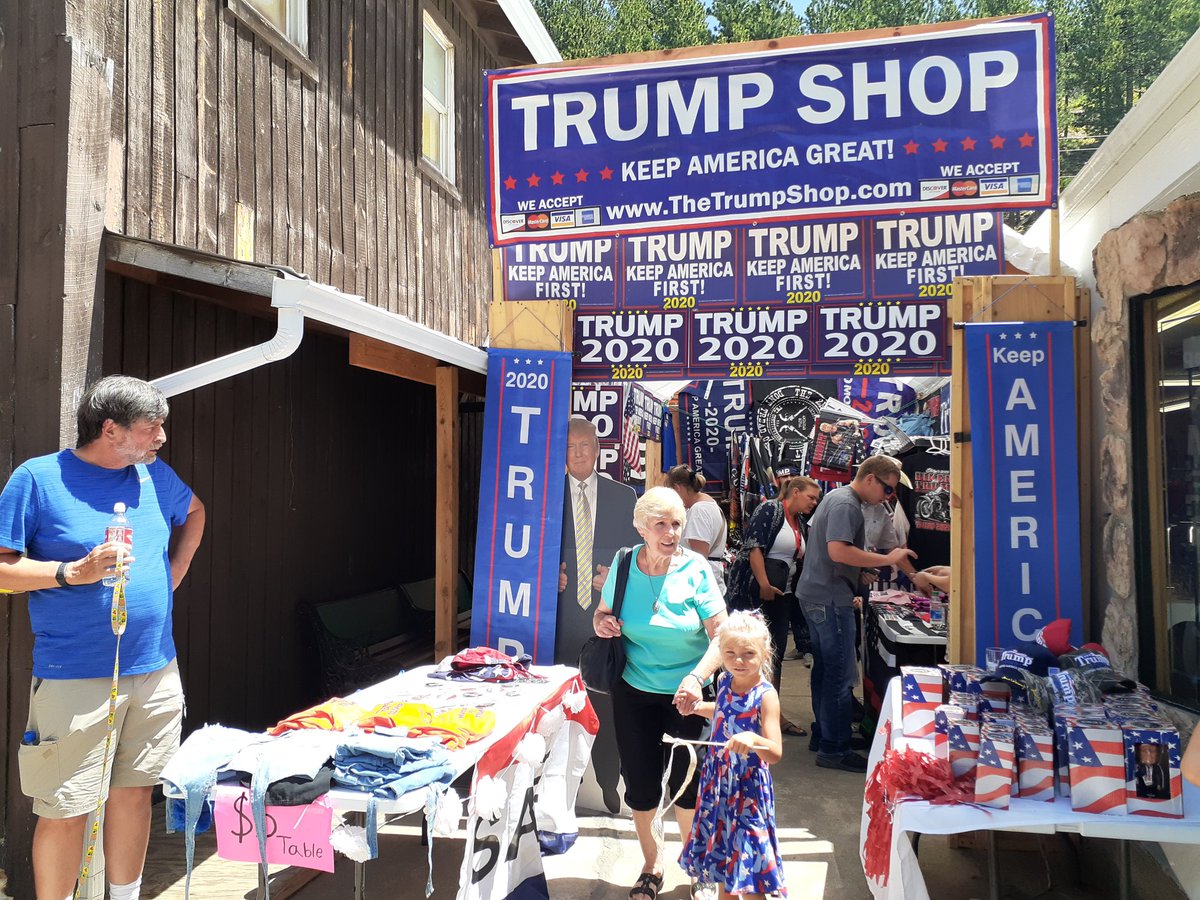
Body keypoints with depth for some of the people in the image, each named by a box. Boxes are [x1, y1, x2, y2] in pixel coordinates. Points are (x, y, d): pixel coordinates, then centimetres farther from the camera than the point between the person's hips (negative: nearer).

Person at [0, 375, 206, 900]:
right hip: (75, 679, -5)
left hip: (156, 672, 5)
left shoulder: (156, 476, 7)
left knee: (134, 793, 16)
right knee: (65, 811, 3)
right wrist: (73, 572, -21)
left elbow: (195, 511, 27)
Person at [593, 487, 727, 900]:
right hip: (635, 693, 2)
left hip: (686, 694, -2)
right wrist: (602, 622, -17)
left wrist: (696, 677, -34)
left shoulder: (695, 568, -15)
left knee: (686, 785, 8)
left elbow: (722, 634, -18)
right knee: (640, 784, 11)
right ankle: (651, 864, 38)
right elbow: (602, 614, 7)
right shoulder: (624, 564, -9)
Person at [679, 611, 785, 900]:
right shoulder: (724, 681, -4)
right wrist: (698, 707, 7)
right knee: (720, 845, 22)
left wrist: (753, 739, -48)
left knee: (746, 850, 4)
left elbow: (775, 754, -30)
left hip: (748, 786, -7)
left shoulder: (765, 695, -23)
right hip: (717, 776, 7)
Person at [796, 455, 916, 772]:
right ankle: (834, 750, 3)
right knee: (840, 675, -4)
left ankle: (823, 734, 29)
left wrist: (861, 571, 20)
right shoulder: (846, 505, -17)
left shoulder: (836, 497, 15)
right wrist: (887, 559, -21)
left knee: (825, 669, 18)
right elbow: (838, 551, -29)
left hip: (816, 596, 11)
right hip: (830, 600, -11)